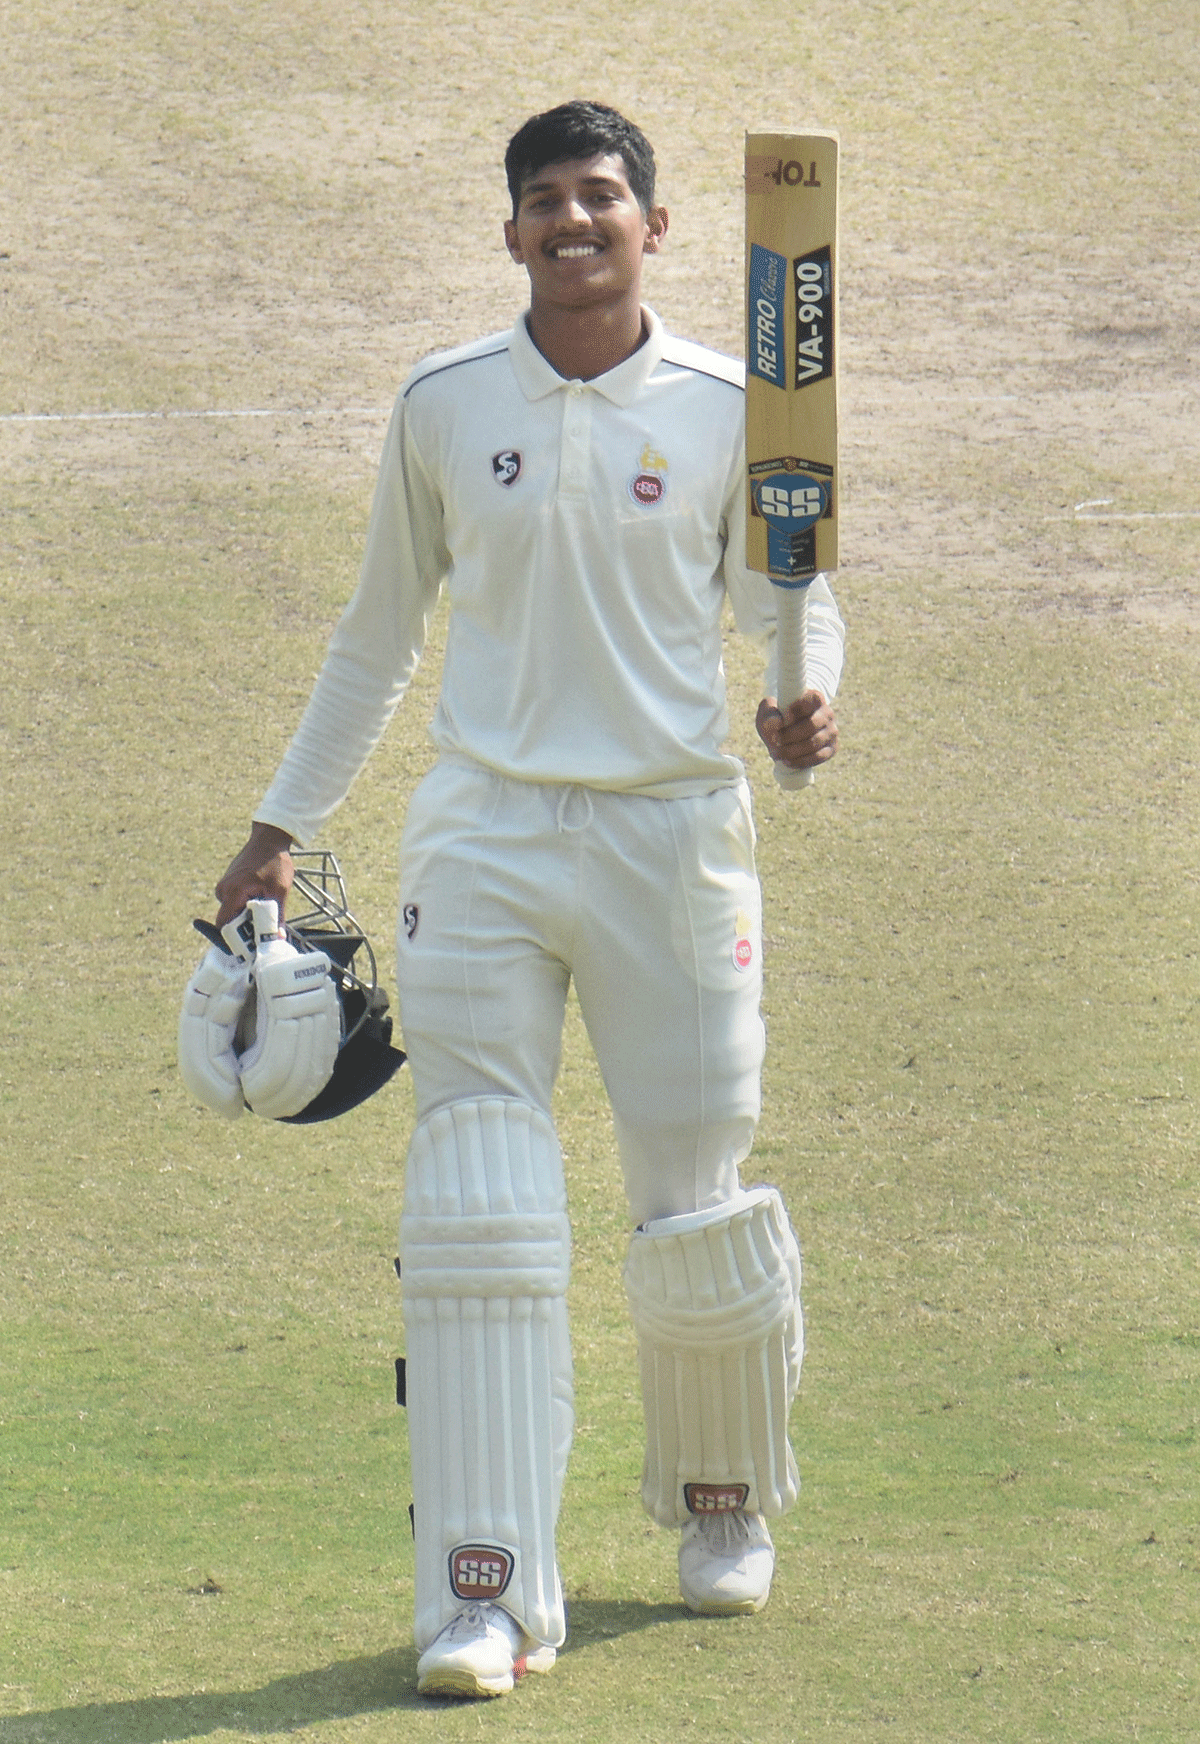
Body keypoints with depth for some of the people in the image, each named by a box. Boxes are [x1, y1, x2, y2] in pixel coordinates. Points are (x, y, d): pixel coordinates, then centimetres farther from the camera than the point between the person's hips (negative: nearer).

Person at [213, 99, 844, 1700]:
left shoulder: (724, 409, 1)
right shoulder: (443, 408, 4)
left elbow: (779, 586, 14)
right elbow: (381, 628, 15)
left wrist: (808, 693, -9)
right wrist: (284, 828, 17)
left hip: (671, 834, 0)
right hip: (485, 835, 0)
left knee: (697, 1212, 5)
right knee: (479, 1214, -9)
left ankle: (724, 1503, 33)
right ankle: (486, 1597, -9)